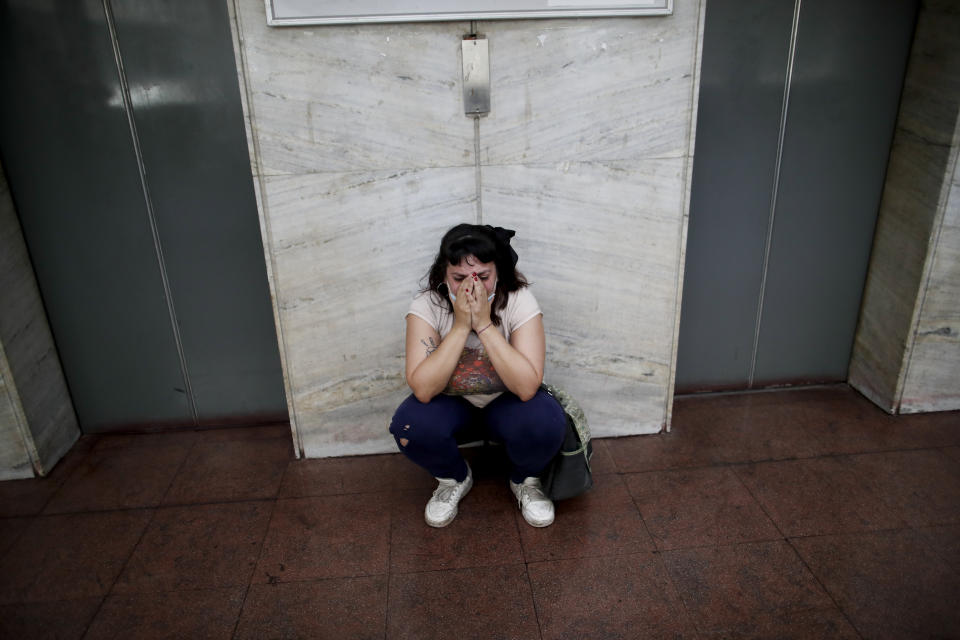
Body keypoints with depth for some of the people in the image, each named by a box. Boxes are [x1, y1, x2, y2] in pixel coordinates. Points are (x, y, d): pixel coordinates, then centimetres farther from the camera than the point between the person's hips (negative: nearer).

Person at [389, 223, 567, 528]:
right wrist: (460, 326, -36)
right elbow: (423, 389, -31)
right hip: (450, 401, 1)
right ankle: (454, 479, 6)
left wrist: (484, 325, -37)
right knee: (409, 425, -29)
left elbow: (527, 387, -33)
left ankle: (525, 481, 6)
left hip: (505, 401, -1)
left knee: (545, 422, -31)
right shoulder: (426, 306, -21)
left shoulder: (519, 301, -23)